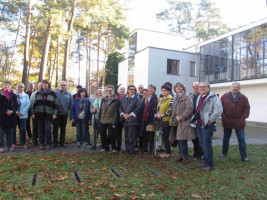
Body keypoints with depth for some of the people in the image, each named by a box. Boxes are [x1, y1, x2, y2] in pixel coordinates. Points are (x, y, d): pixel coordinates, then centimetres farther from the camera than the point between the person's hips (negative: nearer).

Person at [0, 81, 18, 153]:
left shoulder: (13, 95, 8)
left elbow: (16, 105, 4)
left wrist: (12, 111, -13)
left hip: (11, 116, 3)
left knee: (10, 132, 9)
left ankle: (10, 146, 16)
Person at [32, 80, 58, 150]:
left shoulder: (52, 93, 4)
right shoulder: (38, 93, 11)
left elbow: (55, 104, 2)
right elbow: (34, 103, 13)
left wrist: (54, 114, -5)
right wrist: (33, 113, 7)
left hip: (48, 114, -2)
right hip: (39, 114, 3)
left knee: (48, 129, -6)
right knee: (41, 129, 5)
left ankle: (48, 144, 7)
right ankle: (41, 144, 15)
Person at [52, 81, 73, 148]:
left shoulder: (69, 94, 6)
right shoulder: (56, 93, 2)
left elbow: (71, 104, 7)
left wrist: (68, 111, 1)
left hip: (65, 114, 2)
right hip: (57, 114, -1)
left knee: (63, 129, 9)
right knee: (55, 128, 1)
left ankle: (62, 142, 19)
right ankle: (55, 142, 12)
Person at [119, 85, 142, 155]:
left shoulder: (137, 98, 0)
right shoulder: (123, 99, 14)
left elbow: (138, 108, -11)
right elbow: (120, 107, 10)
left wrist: (131, 115, -16)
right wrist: (123, 114, -8)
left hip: (133, 120, -4)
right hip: (125, 120, 5)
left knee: (131, 136, -5)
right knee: (126, 136, 10)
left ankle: (131, 150, 3)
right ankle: (127, 149, 21)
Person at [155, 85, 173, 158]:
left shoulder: (170, 99, -11)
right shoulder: (161, 99, 17)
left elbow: (171, 110, -20)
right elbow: (159, 108, 25)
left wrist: (162, 115, -16)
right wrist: (157, 114, 6)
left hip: (167, 121, -9)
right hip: (162, 121, 9)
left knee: (165, 137, -5)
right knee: (164, 137, 13)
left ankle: (168, 153, 7)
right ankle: (167, 151, 23)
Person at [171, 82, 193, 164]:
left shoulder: (186, 97, -6)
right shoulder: (175, 98, 18)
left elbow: (189, 108, -16)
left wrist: (181, 117, -18)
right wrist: (173, 117, 11)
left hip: (183, 122, -7)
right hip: (176, 122, 7)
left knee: (182, 140, -9)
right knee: (178, 140, 11)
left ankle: (185, 157, 5)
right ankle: (181, 155, 23)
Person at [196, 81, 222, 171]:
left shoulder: (213, 97, -11)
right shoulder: (199, 97, 16)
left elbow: (218, 110, -21)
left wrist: (210, 120, -17)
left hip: (208, 124, -9)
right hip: (199, 124, 9)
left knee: (207, 144, -5)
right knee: (202, 143, 15)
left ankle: (210, 164, 8)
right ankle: (206, 162, 28)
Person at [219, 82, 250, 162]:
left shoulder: (243, 98, 3)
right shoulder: (225, 96, 2)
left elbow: (247, 109, 3)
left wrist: (243, 118, -7)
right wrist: (223, 116, -7)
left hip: (239, 122, 0)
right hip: (227, 122, 1)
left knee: (242, 139, 2)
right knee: (226, 138, 12)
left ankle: (244, 156, 12)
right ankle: (224, 153, 26)